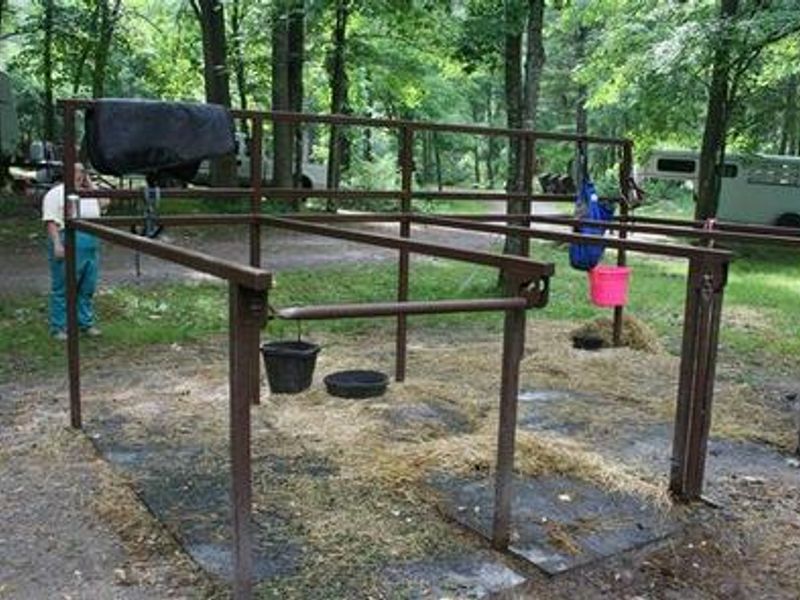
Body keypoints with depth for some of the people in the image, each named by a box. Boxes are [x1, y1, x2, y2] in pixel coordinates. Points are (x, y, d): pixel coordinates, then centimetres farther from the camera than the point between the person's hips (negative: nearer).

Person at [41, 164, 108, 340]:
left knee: (88, 288, 11)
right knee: (63, 288, -2)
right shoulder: (56, 194, 0)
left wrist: (90, 184, 11)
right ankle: (58, 327, 5)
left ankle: (86, 323, 22)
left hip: (92, 246, 6)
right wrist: (57, 244, -19)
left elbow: (104, 202, 11)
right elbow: (51, 221, -8)